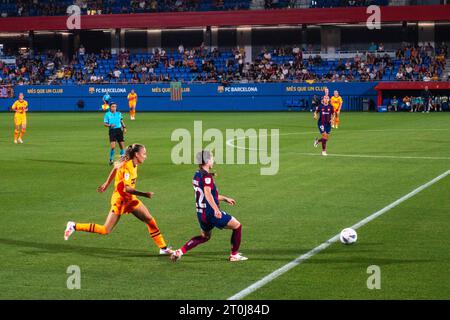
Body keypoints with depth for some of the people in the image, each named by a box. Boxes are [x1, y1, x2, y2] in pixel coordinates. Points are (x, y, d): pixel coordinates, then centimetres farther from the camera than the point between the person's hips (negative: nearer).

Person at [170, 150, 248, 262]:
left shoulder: (197, 175, 13)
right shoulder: (206, 176, -16)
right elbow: (207, 194, -31)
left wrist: (225, 198, 32)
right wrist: (216, 209, -41)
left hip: (201, 213, 9)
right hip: (211, 213, -9)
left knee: (204, 236, 27)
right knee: (237, 226, 6)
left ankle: (179, 252, 14)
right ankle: (234, 255, 11)